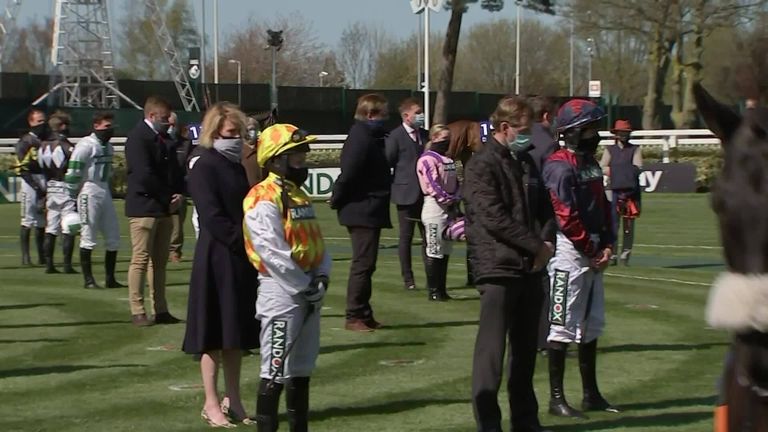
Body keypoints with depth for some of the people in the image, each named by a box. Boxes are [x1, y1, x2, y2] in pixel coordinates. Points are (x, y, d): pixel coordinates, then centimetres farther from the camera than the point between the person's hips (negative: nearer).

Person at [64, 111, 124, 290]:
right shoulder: (86, 145, -13)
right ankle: (88, 280, 3)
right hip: (89, 193, -8)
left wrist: (107, 189, 10)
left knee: (113, 236, 8)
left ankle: (110, 279, 15)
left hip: (105, 193, 8)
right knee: (88, 237, -2)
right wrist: (74, 195, -13)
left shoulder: (108, 147, 13)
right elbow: (73, 171, -16)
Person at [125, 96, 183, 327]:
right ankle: (137, 311, -2)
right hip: (144, 207, -8)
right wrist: (169, 198, -11)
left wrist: (177, 194, 2)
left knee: (160, 262, 9)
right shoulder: (138, 137, -11)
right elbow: (144, 175, -18)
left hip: (164, 208, 8)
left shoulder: (163, 137, 15)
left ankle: (161, 310, 13)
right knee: (140, 260, -5)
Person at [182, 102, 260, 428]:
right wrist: (243, 243, -17)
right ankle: (211, 404, 4)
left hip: (242, 260, 7)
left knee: (236, 334, 11)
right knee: (214, 333, -2)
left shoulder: (239, 168, 14)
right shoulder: (204, 168, -10)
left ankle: (233, 400, 18)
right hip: (216, 259, -7)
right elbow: (212, 217, -17)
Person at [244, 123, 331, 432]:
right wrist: (305, 286, -16)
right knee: (276, 370, -7)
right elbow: (274, 254, -22)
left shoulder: (300, 197, 15)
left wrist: (322, 277, -2)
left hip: (308, 292, 9)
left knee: (302, 368, 16)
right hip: (281, 290, -9)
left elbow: (317, 242, 14)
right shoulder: (264, 201, -15)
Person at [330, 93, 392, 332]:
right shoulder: (362, 140, -18)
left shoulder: (369, 137, 14)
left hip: (366, 212, 10)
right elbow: (348, 174, -23)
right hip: (363, 212, -10)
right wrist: (338, 201, -11)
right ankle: (355, 317, -1)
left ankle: (363, 315, 22)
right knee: (363, 264, -6)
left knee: (364, 264, 15)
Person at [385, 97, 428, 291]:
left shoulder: (425, 135, 11)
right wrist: (391, 185, -7)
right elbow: (387, 163, -5)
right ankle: (408, 278, 8)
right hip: (406, 193, -5)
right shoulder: (395, 136, -6)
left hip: (425, 194, 5)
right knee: (406, 237, 3)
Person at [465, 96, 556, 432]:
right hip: (498, 269, -8)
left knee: (526, 349, 14)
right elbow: (494, 218, -17)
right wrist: (537, 246, -13)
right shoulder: (482, 165, -9)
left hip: (530, 268, 8)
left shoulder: (525, 162, 15)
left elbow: (544, 208, 17)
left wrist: (547, 243, -2)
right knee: (492, 350, -5)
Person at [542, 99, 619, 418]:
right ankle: (556, 398, 1)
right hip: (570, 251, -10)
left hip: (594, 253, 10)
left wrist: (607, 245, 4)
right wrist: (592, 250, -13)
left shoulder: (591, 163, 14)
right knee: (564, 325, -4)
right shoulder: (561, 167, -15)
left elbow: (603, 207, 17)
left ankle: (591, 394, 24)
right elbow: (566, 217, -20)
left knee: (592, 324, 15)